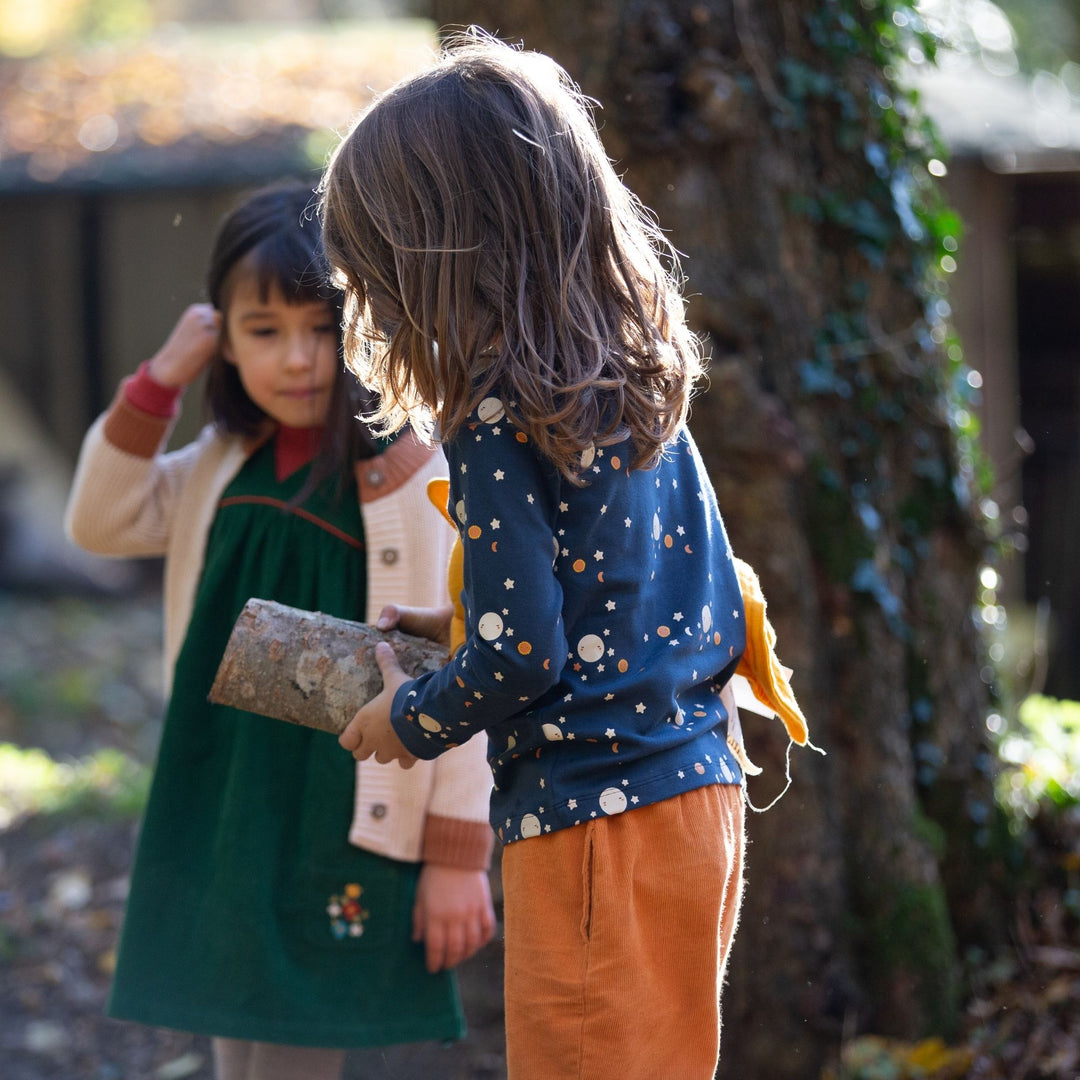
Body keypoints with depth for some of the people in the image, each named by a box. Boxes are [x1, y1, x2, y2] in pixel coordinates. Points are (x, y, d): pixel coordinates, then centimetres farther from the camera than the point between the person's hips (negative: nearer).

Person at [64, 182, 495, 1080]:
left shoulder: (421, 474, -14)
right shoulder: (226, 466, 6)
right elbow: (104, 523, 15)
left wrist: (459, 855, -13)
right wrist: (160, 381, 1)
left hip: (343, 834, -6)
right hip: (224, 815, 7)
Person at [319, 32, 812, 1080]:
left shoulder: (499, 428, -17)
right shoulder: (643, 380, 7)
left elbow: (518, 655, -18)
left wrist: (409, 719, 2)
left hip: (590, 817, -8)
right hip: (701, 787, 8)